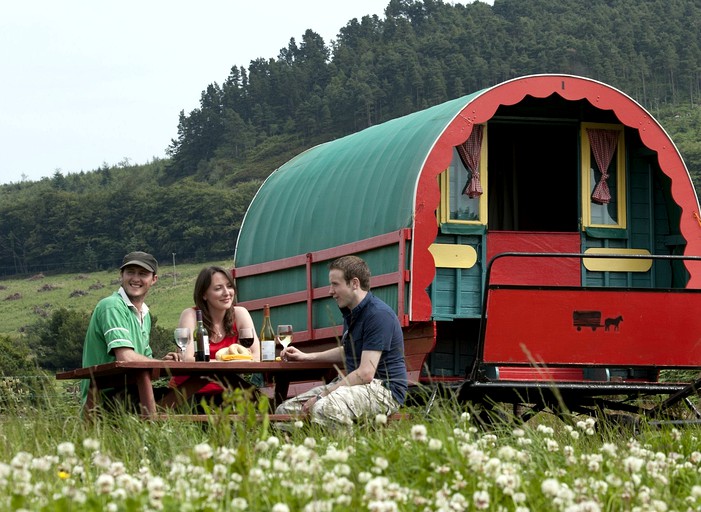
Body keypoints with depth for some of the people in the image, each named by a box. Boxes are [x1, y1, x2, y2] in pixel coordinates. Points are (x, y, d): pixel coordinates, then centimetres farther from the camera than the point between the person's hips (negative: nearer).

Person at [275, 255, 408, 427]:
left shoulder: (378, 315, -17)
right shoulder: (351, 313, 15)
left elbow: (365, 373, -24)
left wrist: (322, 396, -19)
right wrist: (306, 356, 25)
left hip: (384, 389, -10)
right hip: (352, 384, 10)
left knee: (324, 409, -39)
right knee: (285, 410, -2)